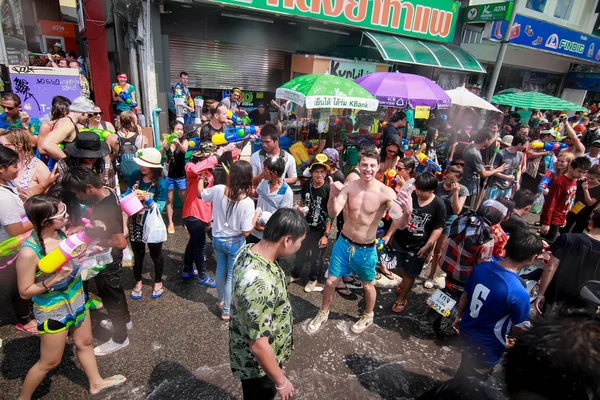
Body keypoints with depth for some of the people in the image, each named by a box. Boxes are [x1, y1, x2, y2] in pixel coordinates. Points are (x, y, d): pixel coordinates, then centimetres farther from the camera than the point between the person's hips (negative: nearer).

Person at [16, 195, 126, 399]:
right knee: (50, 361, 14)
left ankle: (96, 382, 45)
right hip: (53, 310, -6)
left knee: (84, 343, 24)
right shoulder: (29, 252, -29)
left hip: (76, 300, 7)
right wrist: (53, 280, -30)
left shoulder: (60, 232, -12)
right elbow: (25, 291, -18)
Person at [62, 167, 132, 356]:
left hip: (107, 260, -9)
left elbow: (121, 243, -32)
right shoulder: (106, 192, -7)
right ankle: (124, 320, 51)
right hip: (106, 257, 9)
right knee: (115, 290, 27)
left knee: (110, 296, 11)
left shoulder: (107, 210, -35)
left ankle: (119, 338, 32)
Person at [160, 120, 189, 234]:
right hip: (169, 174, 1)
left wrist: (178, 143, -50)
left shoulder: (184, 141, -5)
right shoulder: (166, 141, -3)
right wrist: (163, 147, -27)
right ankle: (170, 223, 17)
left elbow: (184, 149, -28)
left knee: (184, 198, 7)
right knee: (169, 199, 8)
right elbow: (159, 157, -7)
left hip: (181, 174, -1)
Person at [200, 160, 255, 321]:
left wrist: (201, 178, 23)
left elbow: (200, 193, 6)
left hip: (217, 239, 5)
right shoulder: (247, 202, -27)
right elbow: (246, 231, -21)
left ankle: (220, 299, 50)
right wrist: (256, 216, -6)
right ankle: (226, 311, 31)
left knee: (220, 269, 27)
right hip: (235, 243, -4)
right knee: (232, 277, 14)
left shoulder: (218, 190, -17)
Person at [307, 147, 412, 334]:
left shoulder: (386, 192, -19)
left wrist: (408, 212, -47)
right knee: (331, 281, 14)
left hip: (366, 249, -2)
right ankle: (323, 313, 42)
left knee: (367, 285, 20)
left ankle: (368, 316, 50)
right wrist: (333, 193, -39)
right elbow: (333, 213, -20)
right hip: (343, 243, 2)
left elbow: (401, 225, -25)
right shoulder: (349, 187, -12)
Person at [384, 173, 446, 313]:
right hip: (399, 240, 3)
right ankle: (405, 282, 53)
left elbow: (438, 228, -9)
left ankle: (401, 299, 32)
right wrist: (388, 235, -8)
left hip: (418, 246, -3)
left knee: (409, 274, 11)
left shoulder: (438, 205, -16)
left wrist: (427, 246, -15)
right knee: (398, 268, 19)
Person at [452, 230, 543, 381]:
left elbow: (464, 296, 0)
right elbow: (519, 330, -16)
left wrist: (459, 317, 17)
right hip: (487, 346, -6)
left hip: (467, 330, 6)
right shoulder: (518, 293, -32)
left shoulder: (482, 267, -14)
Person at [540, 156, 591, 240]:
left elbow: (568, 203, 16)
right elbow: (550, 203, -20)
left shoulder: (574, 182, 7)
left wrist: (564, 218, 19)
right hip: (551, 220, -8)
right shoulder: (559, 182, -19)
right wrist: (546, 223, -19)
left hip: (559, 220, 8)